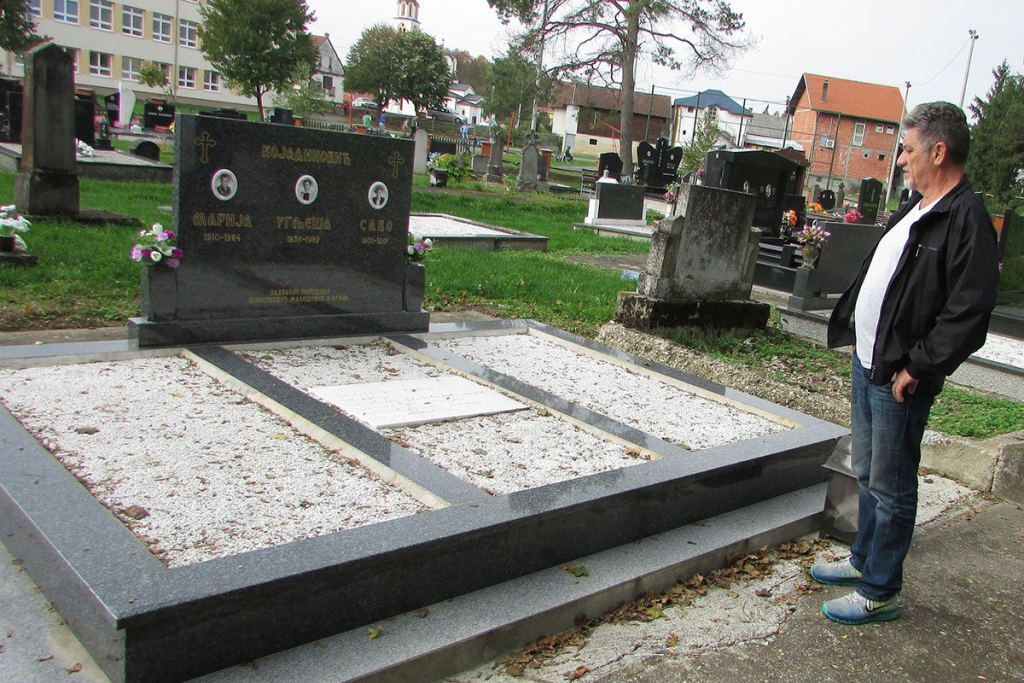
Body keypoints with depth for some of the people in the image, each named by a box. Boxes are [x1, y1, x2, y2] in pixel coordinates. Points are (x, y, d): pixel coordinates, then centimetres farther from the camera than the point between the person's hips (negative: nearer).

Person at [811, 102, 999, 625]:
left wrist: (916, 367, -20)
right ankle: (864, 560, 39)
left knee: (890, 488, 3)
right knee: (867, 474, 21)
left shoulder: (967, 219, -18)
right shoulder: (916, 208, 12)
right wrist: (859, 341, 15)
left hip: (900, 379, -9)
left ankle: (880, 592, 17)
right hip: (867, 364, 10)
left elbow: (969, 316, -24)